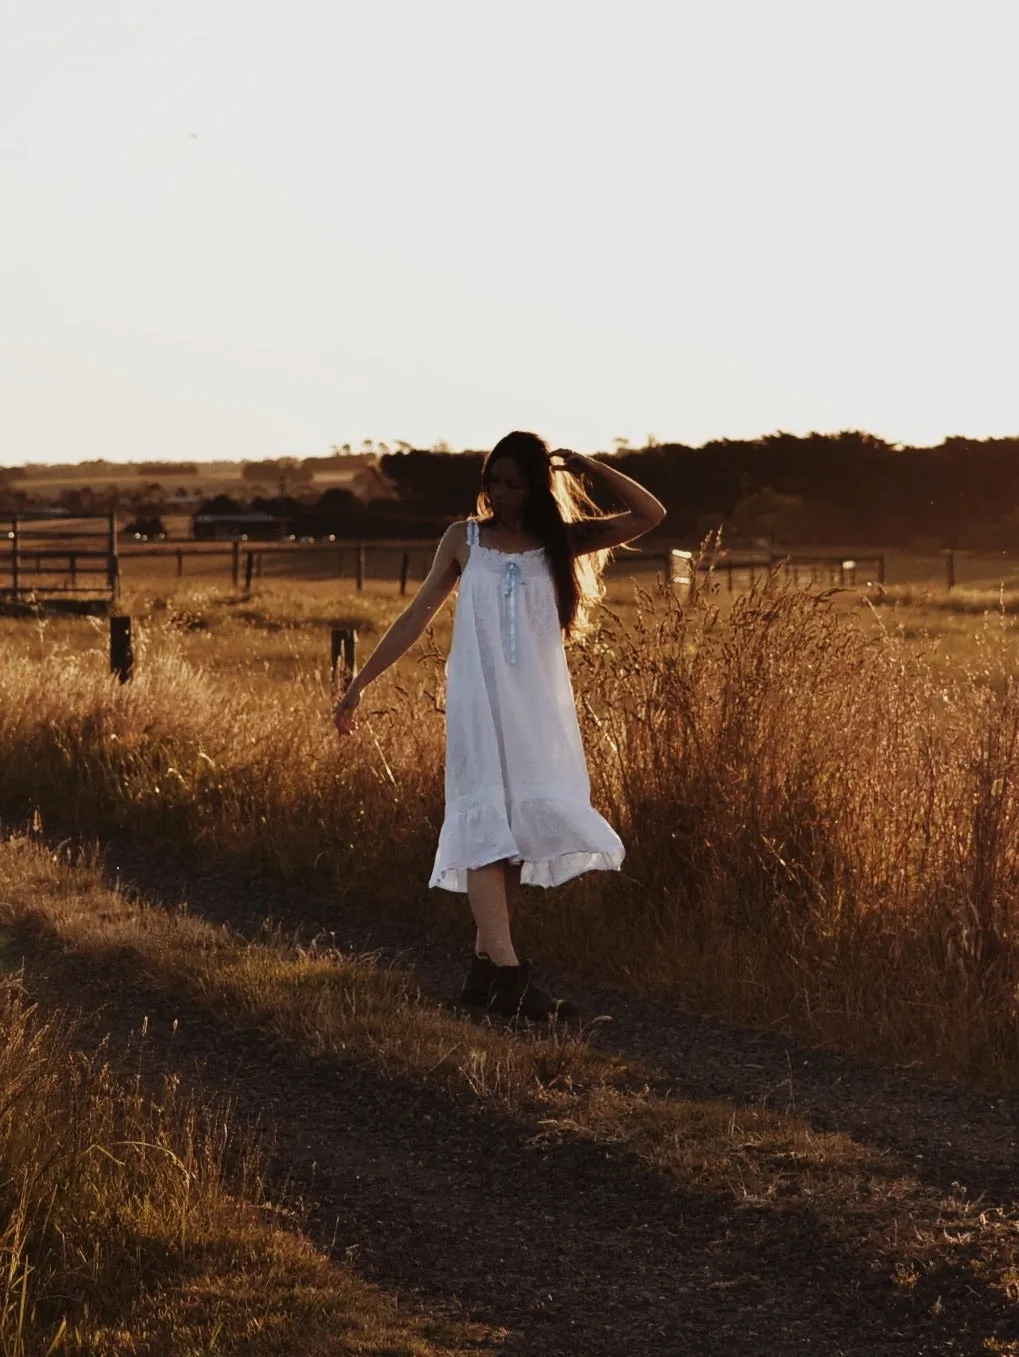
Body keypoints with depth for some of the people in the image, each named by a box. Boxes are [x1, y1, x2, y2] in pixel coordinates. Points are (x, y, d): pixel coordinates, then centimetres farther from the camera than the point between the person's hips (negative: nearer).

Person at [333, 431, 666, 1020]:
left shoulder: (559, 542, 8)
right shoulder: (465, 539, 7)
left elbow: (650, 514, 1)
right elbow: (419, 614, 11)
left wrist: (590, 467, -4)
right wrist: (361, 682, 10)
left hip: (540, 703, 2)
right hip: (480, 701, -2)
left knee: (522, 824, 0)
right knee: (486, 824, -12)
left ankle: (486, 966, 8)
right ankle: (509, 973, -21)